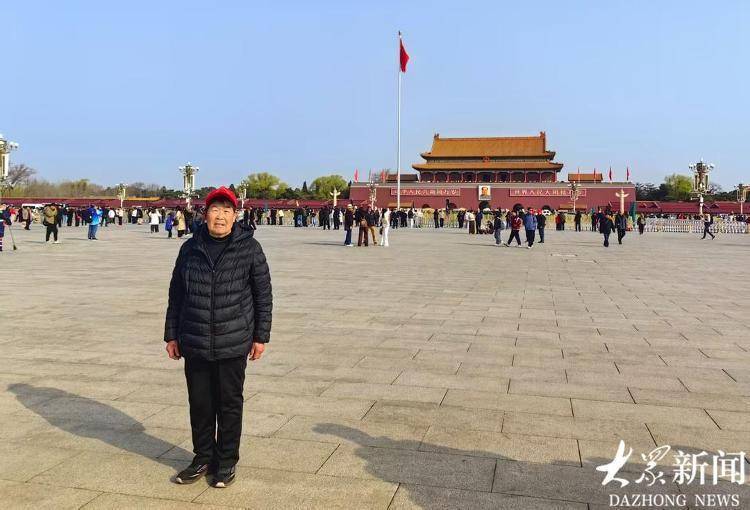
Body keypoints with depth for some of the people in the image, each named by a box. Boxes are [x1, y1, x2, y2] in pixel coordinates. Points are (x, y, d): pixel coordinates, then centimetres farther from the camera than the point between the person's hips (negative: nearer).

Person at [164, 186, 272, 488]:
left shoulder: (249, 248, -4)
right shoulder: (190, 248, 5)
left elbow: (264, 295, 0)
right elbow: (176, 294, 11)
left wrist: (261, 336, -2)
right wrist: (172, 335, 10)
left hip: (233, 344, -3)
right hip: (194, 344, 3)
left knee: (229, 404, 9)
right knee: (199, 404, 13)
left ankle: (226, 463, 26)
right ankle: (202, 459, 31)